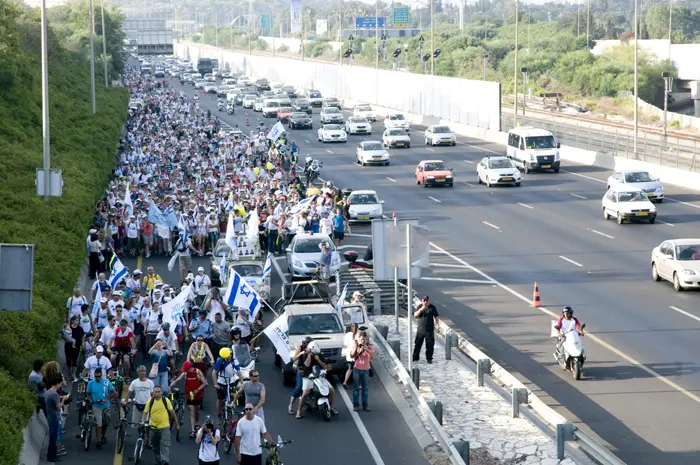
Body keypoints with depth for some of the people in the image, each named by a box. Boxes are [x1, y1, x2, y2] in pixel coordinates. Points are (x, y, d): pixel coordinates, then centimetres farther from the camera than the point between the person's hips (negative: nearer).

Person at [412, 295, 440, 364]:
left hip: (429, 330, -1)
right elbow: (415, 315, -8)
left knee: (430, 344, 1)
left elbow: (436, 316, 5)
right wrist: (421, 309, -20)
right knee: (417, 344, 4)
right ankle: (415, 357, 15)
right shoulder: (419, 307, 3)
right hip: (420, 329, 1)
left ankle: (429, 358, 13)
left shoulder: (432, 307, 1)